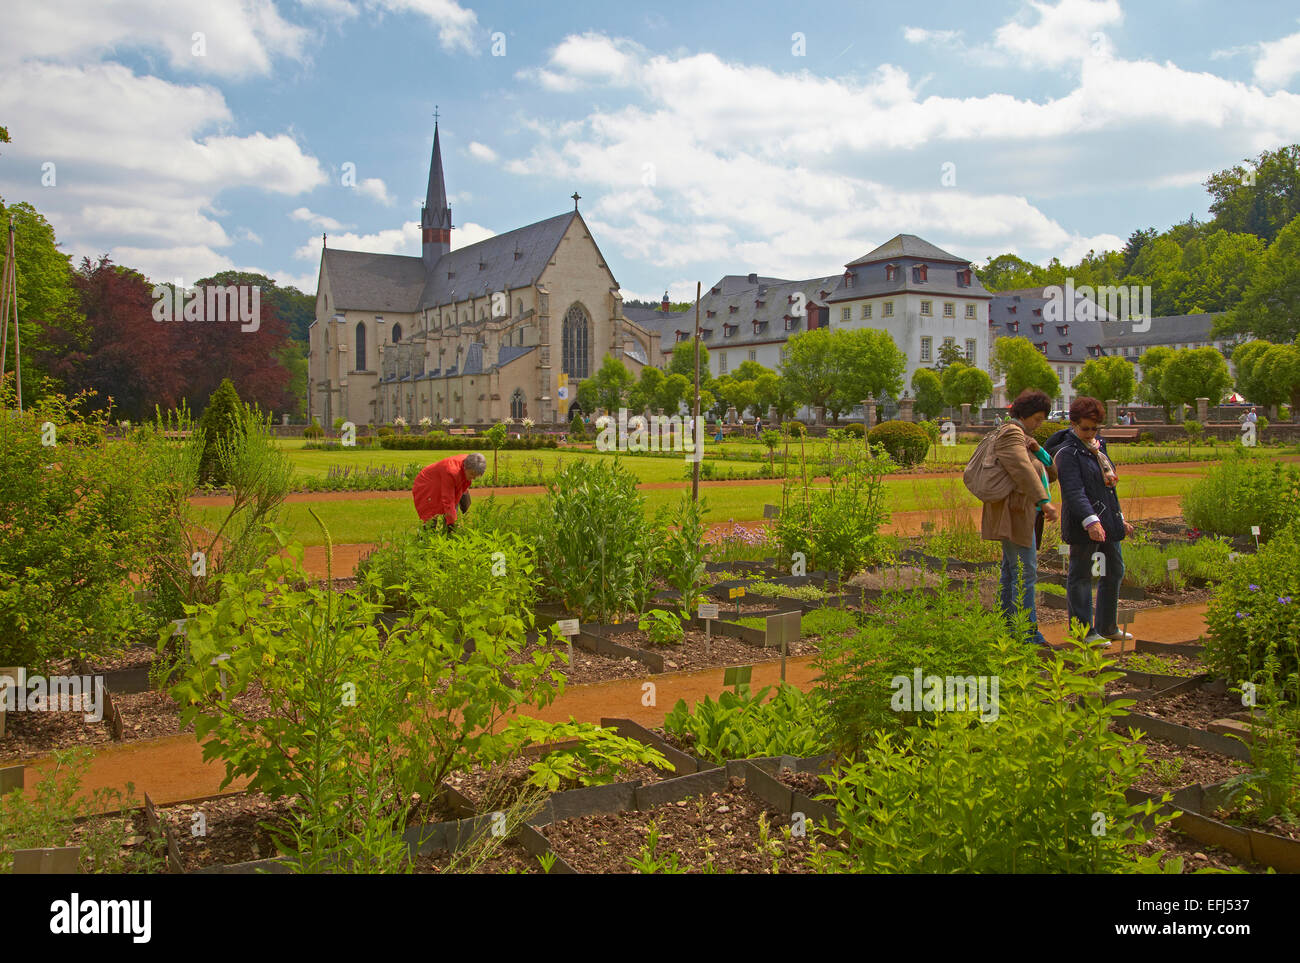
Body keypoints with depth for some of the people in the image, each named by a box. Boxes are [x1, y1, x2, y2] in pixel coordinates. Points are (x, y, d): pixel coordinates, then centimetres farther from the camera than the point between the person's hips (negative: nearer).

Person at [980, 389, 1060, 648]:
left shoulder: (1023, 437, 20)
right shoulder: (1011, 435, -14)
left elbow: (1049, 472, 19)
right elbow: (1023, 470, -30)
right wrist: (1044, 501, -37)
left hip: (1021, 515, 11)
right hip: (1015, 515, -11)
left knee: (1011, 571, 13)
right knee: (1025, 573, -9)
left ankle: (1004, 626, 20)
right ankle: (1028, 633, -7)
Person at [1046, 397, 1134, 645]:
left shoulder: (1098, 446, 15)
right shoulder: (1067, 452, -12)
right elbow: (1074, 491, -23)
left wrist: (1120, 518, 24)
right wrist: (1090, 521, -35)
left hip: (1107, 521, 9)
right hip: (1082, 524, -9)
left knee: (1114, 572, 15)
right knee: (1081, 576, -1)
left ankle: (1107, 628, 27)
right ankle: (1084, 632, 7)